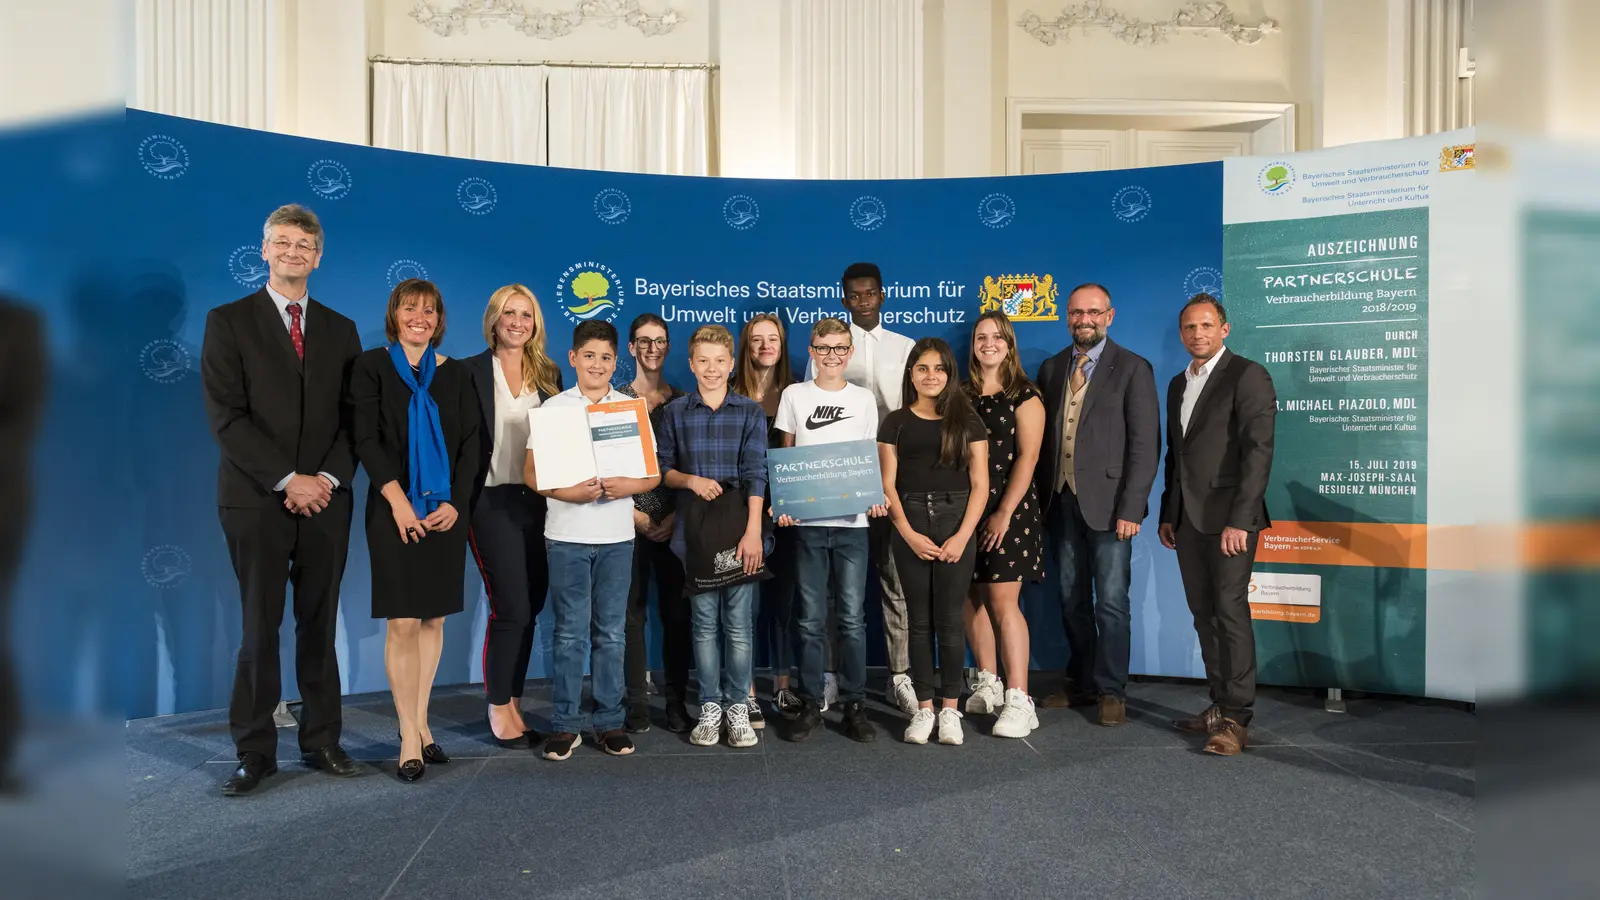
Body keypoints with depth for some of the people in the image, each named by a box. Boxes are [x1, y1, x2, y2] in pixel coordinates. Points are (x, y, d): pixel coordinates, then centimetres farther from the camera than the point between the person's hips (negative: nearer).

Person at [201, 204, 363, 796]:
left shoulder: (340, 330, 12)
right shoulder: (228, 322, 3)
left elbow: (352, 417, 8)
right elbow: (226, 416, -6)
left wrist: (329, 478, -8)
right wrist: (287, 479, -13)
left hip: (325, 500, 3)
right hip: (256, 499, -2)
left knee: (320, 625, 8)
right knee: (260, 628, 3)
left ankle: (321, 741, 17)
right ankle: (255, 751, 13)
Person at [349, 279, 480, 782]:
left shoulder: (455, 374, 10)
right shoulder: (372, 366, 3)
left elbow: (471, 444, 6)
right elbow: (365, 438, -5)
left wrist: (456, 502, -6)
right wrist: (397, 498, -14)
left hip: (446, 511, 3)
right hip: (395, 509, -3)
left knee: (433, 618, 7)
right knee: (402, 622, -5)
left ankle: (420, 722, 18)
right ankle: (410, 739, 0)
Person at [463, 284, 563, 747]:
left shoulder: (548, 374, 10)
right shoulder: (471, 371, -3)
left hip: (538, 501, 5)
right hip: (493, 501, -4)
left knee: (529, 608, 9)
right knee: (511, 608, -5)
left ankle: (514, 704, 23)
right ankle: (499, 709, 14)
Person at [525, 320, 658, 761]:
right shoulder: (554, 407, 3)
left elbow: (654, 473, 6)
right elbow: (532, 472, -1)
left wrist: (626, 486, -14)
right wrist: (569, 492, -17)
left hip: (617, 534, 2)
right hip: (567, 534, -1)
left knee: (611, 632, 7)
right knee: (570, 632, 1)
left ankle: (610, 721, 16)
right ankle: (565, 724, 12)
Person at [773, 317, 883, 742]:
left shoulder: (864, 399, 9)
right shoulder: (794, 395, 6)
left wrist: (876, 498, -7)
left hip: (852, 521, 0)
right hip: (806, 520, 0)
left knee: (852, 617, 2)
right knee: (811, 618, 4)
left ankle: (854, 705, 12)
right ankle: (810, 704, 14)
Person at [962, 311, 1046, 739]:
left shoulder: (1024, 395, -2)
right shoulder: (961, 395, 12)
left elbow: (1027, 458, -9)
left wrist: (1004, 512, -16)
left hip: (1007, 509, -5)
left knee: (1003, 600, -10)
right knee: (972, 598, 8)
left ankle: (1018, 701, -8)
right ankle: (988, 685, 22)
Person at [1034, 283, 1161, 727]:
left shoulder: (1132, 369, -3)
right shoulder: (1052, 368, 11)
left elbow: (1145, 443, -8)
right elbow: (1043, 436, 11)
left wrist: (1130, 507, -14)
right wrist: (1042, 496, 3)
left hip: (1108, 503, -5)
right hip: (1062, 502, 5)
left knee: (1111, 602, 0)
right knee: (1072, 600, 13)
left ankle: (1111, 690, 13)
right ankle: (1081, 682, 25)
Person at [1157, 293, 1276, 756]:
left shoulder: (1248, 375, -6)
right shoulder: (1178, 384, 18)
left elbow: (1258, 450, -13)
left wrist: (1239, 520, -19)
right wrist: (1168, 514, 17)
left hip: (1229, 517, -7)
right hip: (1188, 519, 7)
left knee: (1230, 611, -7)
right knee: (1204, 615, 9)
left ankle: (1236, 719, -1)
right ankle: (1220, 706, 18)